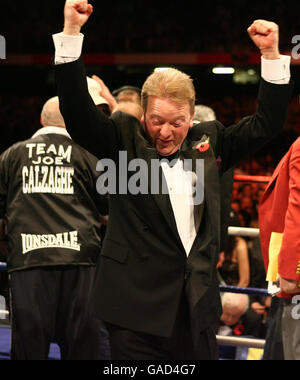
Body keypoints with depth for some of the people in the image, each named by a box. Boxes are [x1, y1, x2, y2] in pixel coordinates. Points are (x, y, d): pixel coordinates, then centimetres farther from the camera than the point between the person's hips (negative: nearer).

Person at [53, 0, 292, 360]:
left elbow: (265, 124, 16)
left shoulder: (207, 141, 11)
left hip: (197, 305, 4)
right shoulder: (124, 139, 1)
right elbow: (78, 112, -11)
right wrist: (71, 32, -20)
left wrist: (271, 54, 7)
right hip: (138, 304, -4)